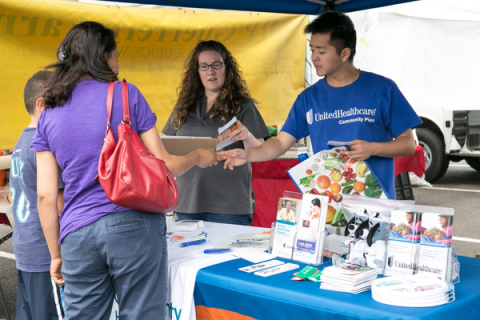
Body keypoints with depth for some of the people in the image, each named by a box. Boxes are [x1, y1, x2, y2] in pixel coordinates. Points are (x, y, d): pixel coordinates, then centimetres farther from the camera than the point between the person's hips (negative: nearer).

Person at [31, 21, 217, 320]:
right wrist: (198, 157, 19)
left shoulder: (48, 115, 9)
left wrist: (56, 254, 14)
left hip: (76, 234, 4)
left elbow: (45, 195, 6)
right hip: (134, 225, -3)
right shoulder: (126, 95, -1)